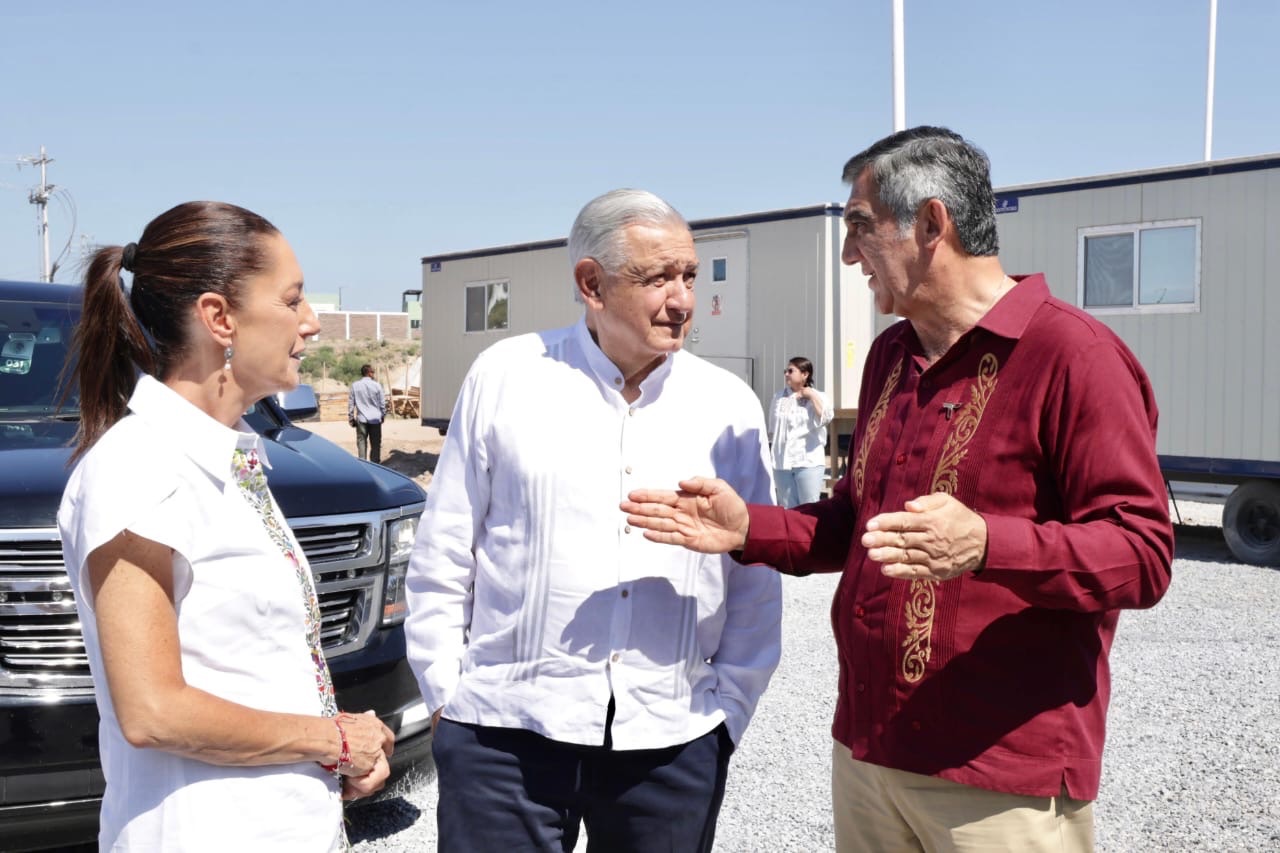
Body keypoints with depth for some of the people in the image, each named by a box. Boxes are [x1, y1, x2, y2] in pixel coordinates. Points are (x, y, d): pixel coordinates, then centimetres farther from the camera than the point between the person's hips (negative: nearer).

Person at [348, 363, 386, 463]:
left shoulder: (355, 385, -2)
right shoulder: (376, 385, -6)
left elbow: (351, 403, 1)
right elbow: (382, 403, -1)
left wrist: (351, 418, 9)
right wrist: (382, 415, 14)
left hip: (361, 418, 1)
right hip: (375, 418, -1)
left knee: (361, 442, 6)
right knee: (375, 443, 6)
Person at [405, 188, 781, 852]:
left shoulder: (730, 405, 3)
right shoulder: (503, 377, -1)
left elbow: (756, 586, 8)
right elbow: (442, 557, 4)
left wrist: (729, 707, 4)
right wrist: (445, 692, 3)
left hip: (673, 742, 2)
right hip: (506, 732, -1)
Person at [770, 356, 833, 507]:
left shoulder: (817, 397, 2)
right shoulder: (779, 397, 11)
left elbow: (826, 418, -17)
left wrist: (812, 395, -11)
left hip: (809, 462, -4)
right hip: (782, 462, 4)